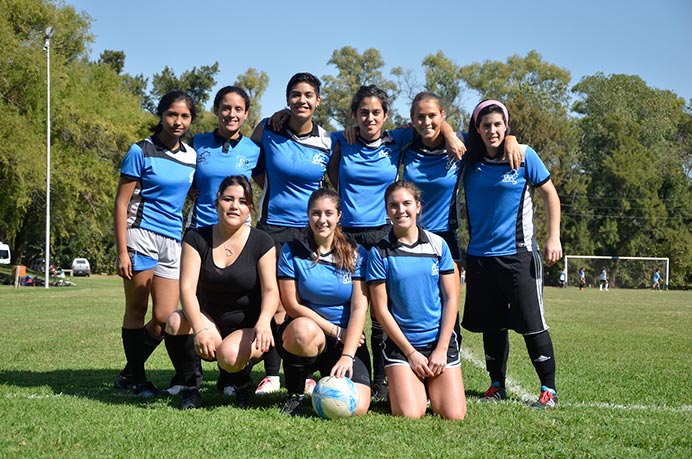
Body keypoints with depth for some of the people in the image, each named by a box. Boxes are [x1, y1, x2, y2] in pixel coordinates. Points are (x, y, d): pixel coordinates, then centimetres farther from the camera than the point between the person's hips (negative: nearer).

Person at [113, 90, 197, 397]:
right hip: (142, 236, -5)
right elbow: (122, 203, -4)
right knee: (136, 311, 3)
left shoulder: (192, 156, 11)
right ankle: (136, 378, 17)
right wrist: (122, 252, -11)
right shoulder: (141, 152, -3)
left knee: (165, 317, -1)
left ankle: (128, 374, 19)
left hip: (173, 242, 5)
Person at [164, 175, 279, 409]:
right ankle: (190, 388, -7)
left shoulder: (261, 242, -5)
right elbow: (187, 287, -13)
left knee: (230, 356, -35)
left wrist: (263, 322, -37)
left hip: (247, 328, -2)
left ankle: (242, 383, 4)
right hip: (209, 321, 2)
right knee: (176, 321, -30)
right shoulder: (197, 238, -1)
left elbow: (270, 290, -13)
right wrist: (199, 328, -31)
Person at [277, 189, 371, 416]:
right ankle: (295, 395, -11)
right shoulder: (292, 251, -2)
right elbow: (292, 305, -5)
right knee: (304, 329, -39)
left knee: (356, 407, -23)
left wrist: (347, 356, -21)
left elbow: (359, 308, -8)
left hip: (347, 339, 1)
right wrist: (335, 331, -11)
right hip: (306, 331, -1)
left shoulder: (355, 254, 0)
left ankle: (331, 381, 15)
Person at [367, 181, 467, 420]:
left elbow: (451, 299, 2)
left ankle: (431, 386, 22)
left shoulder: (438, 245, 2)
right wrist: (410, 352, -8)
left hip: (441, 340, 2)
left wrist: (441, 349, -5)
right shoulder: (379, 252, -4)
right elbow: (381, 309, -5)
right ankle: (416, 386, 17)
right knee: (409, 414, -18)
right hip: (400, 343, -2)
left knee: (454, 415, -10)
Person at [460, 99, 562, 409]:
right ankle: (497, 386, 22)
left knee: (532, 324, -5)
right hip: (479, 255, 4)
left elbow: (550, 194, 2)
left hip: (518, 254, -4)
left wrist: (554, 237, -5)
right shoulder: (470, 158, 4)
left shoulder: (523, 156, -5)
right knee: (490, 325, 10)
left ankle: (549, 389, 5)